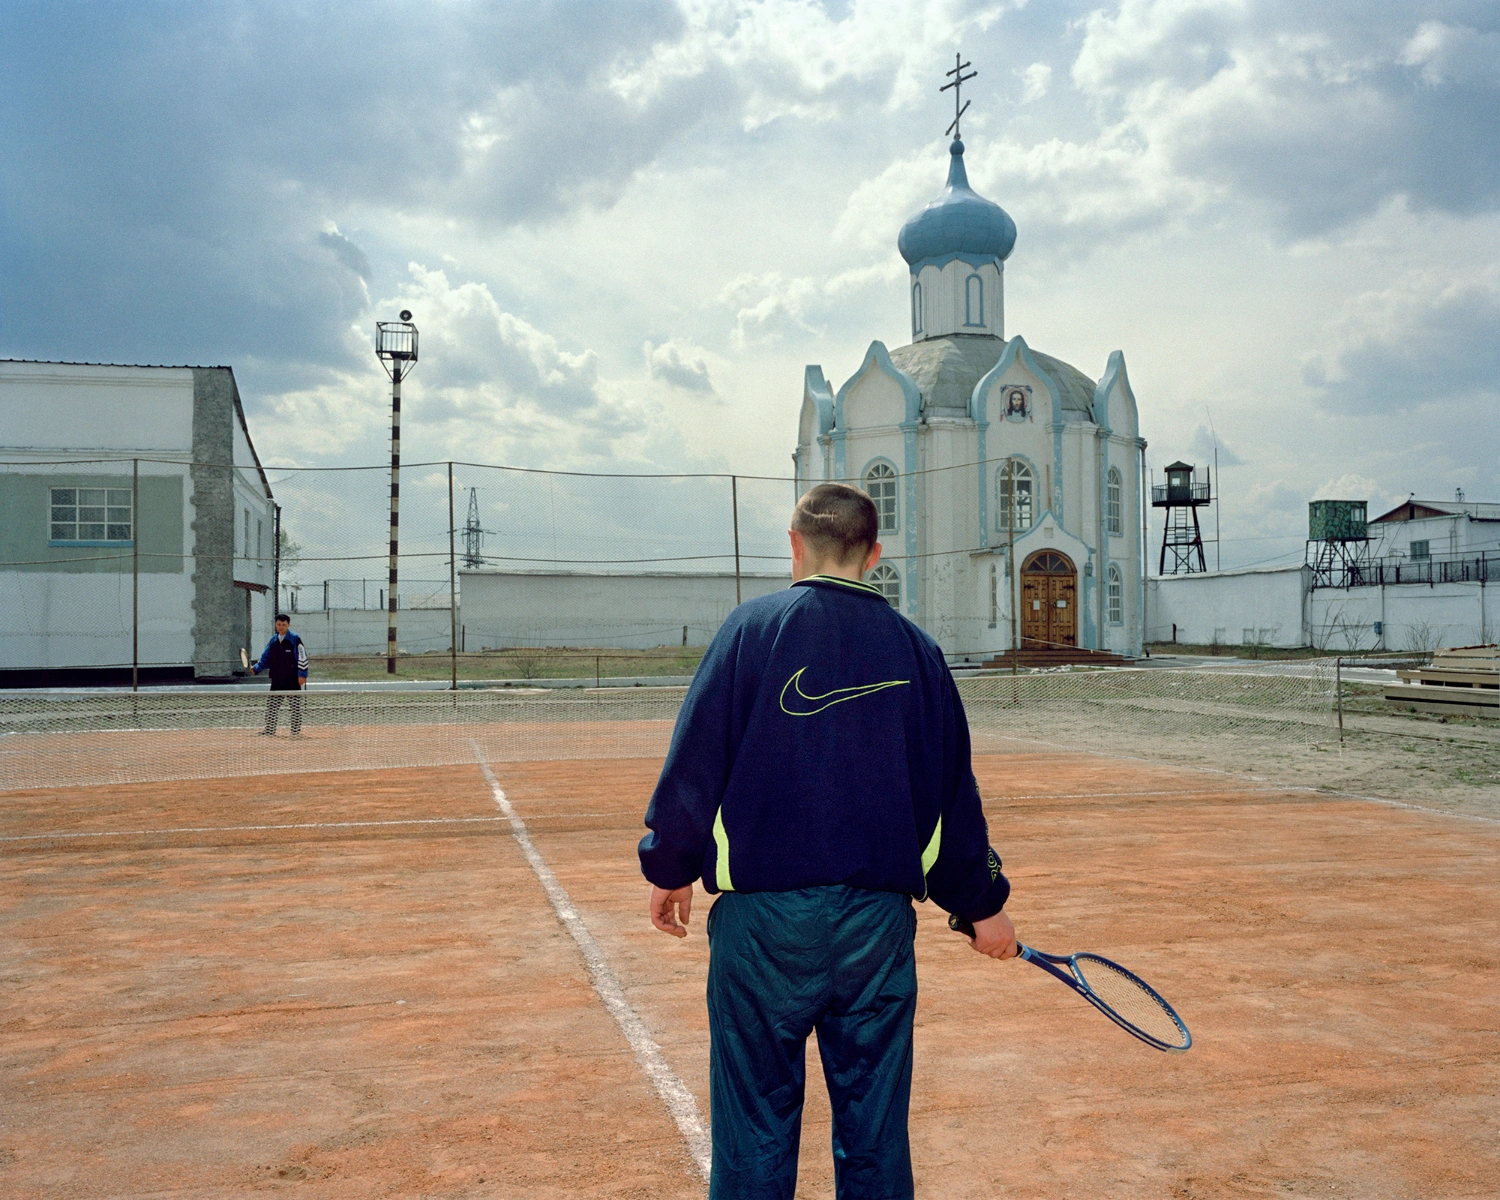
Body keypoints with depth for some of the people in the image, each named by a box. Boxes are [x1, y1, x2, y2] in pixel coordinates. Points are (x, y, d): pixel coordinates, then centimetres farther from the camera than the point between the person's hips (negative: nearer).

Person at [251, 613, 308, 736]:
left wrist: (302, 675, -14)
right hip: (277, 680, 5)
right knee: (271, 704, 7)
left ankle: (296, 730, 8)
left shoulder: (295, 639, -5)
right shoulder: (273, 641, 11)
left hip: (293, 680, -5)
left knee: (296, 705, 1)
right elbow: (265, 659, 18)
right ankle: (270, 730, 15)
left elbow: (302, 657, -9)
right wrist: (256, 668, 4)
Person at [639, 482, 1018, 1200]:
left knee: (756, 1123, 8)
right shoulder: (915, 649, 6)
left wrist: (669, 868, 9)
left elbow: (695, 760, -4)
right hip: (879, 918, 3)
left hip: (764, 913, -2)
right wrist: (982, 904, 22)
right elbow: (954, 786, 11)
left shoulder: (753, 628, -3)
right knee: (875, 1131, 13)